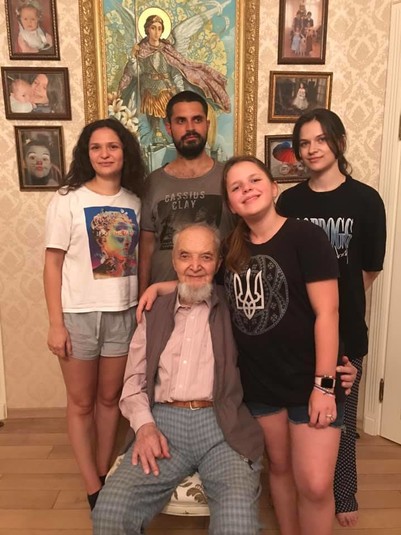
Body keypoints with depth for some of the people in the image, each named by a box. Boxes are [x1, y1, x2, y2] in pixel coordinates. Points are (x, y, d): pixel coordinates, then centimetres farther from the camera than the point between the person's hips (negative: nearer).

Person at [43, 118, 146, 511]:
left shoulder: (136, 201, 3)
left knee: (110, 397, 16)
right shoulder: (67, 200, -6)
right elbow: (53, 263, -6)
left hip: (124, 314, 3)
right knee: (81, 402, 10)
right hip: (79, 315, -2)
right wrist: (55, 324, -10)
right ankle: (93, 489, 27)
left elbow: (140, 258, 9)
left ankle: (104, 474, 35)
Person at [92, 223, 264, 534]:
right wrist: (145, 426, -3)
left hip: (222, 425, -2)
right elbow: (134, 381, 13)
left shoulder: (233, 308, 9)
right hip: (163, 422, 2)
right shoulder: (156, 313, 15)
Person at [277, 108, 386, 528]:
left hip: (344, 327, -1)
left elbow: (370, 268, 2)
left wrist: (339, 301, 9)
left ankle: (343, 496, 38)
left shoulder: (366, 200, -6)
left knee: (340, 414, 14)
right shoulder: (289, 201, 0)